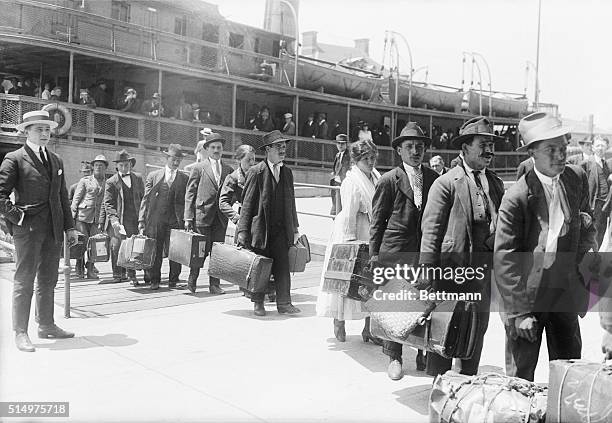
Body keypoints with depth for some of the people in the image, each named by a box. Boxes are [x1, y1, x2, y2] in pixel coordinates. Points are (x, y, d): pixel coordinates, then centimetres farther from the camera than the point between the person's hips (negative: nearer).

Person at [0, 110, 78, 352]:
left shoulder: (56, 161, 16)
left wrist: (69, 226, 13)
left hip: (53, 230, 6)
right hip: (28, 229, -6)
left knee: (48, 280, 13)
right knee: (24, 281, -1)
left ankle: (46, 326, 24)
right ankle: (20, 333, 7)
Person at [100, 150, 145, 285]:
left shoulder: (138, 178, 12)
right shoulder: (111, 182, 2)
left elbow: (143, 198, 17)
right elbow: (108, 203, -2)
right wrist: (114, 219, -16)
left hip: (134, 219, 2)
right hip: (117, 220, -2)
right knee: (116, 246, -2)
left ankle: (132, 275, 10)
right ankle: (118, 274, 12)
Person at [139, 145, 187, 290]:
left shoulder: (185, 179, 9)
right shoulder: (153, 176, 10)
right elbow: (145, 199, 7)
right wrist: (141, 220, 1)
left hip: (176, 221, 0)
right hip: (155, 220, 1)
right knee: (155, 252, 4)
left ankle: (173, 281, 11)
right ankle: (154, 280, 17)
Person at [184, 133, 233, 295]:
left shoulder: (229, 170, 12)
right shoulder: (198, 168, 3)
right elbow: (190, 194, 1)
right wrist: (188, 218, -6)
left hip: (220, 217, 3)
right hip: (202, 214, -3)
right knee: (202, 250, -1)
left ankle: (214, 285, 12)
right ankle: (192, 279, 21)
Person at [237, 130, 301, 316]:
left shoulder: (287, 172, 12)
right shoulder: (256, 172, -4)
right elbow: (247, 203, -5)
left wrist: (294, 229, 13)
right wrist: (243, 230, -10)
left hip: (282, 229, 4)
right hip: (260, 228, -4)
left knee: (283, 266, 0)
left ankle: (284, 303, 8)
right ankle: (258, 303, 18)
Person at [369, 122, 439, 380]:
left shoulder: (434, 179, 9)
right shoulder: (389, 180, 0)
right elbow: (377, 220, 2)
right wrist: (374, 254, -2)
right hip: (395, 252, -3)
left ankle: (425, 356, 19)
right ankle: (394, 358, 18)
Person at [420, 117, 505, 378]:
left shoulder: (496, 183, 12)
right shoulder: (446, 183, -6)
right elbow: (431, 228, -10)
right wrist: (427, 270, -15)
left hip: (485, 268, 6)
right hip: (452, 267, -6)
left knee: (478, 328, 14)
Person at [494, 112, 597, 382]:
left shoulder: (577, 178, 0)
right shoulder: (516, 197, -17)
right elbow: (504, 261, -15)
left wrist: (588, 249, 1)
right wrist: (520, 313, -16)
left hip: (565, 294, 5)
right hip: (526, 296, -5)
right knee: (520, 377, 5)